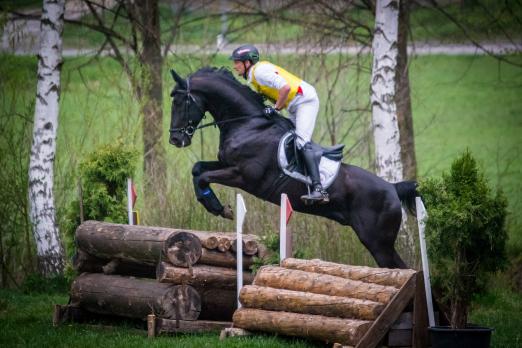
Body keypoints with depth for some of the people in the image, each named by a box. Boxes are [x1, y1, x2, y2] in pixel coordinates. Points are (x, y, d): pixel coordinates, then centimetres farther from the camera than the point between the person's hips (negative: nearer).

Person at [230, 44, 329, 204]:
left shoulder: (260, 71, -17)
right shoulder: (252, 76, 14)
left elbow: (285, 87, -28)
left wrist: (276, 108, -20)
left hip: (305, 100, -11)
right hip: (294, 106, 11)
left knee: (302, 141, -21)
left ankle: (318, 189, -31)